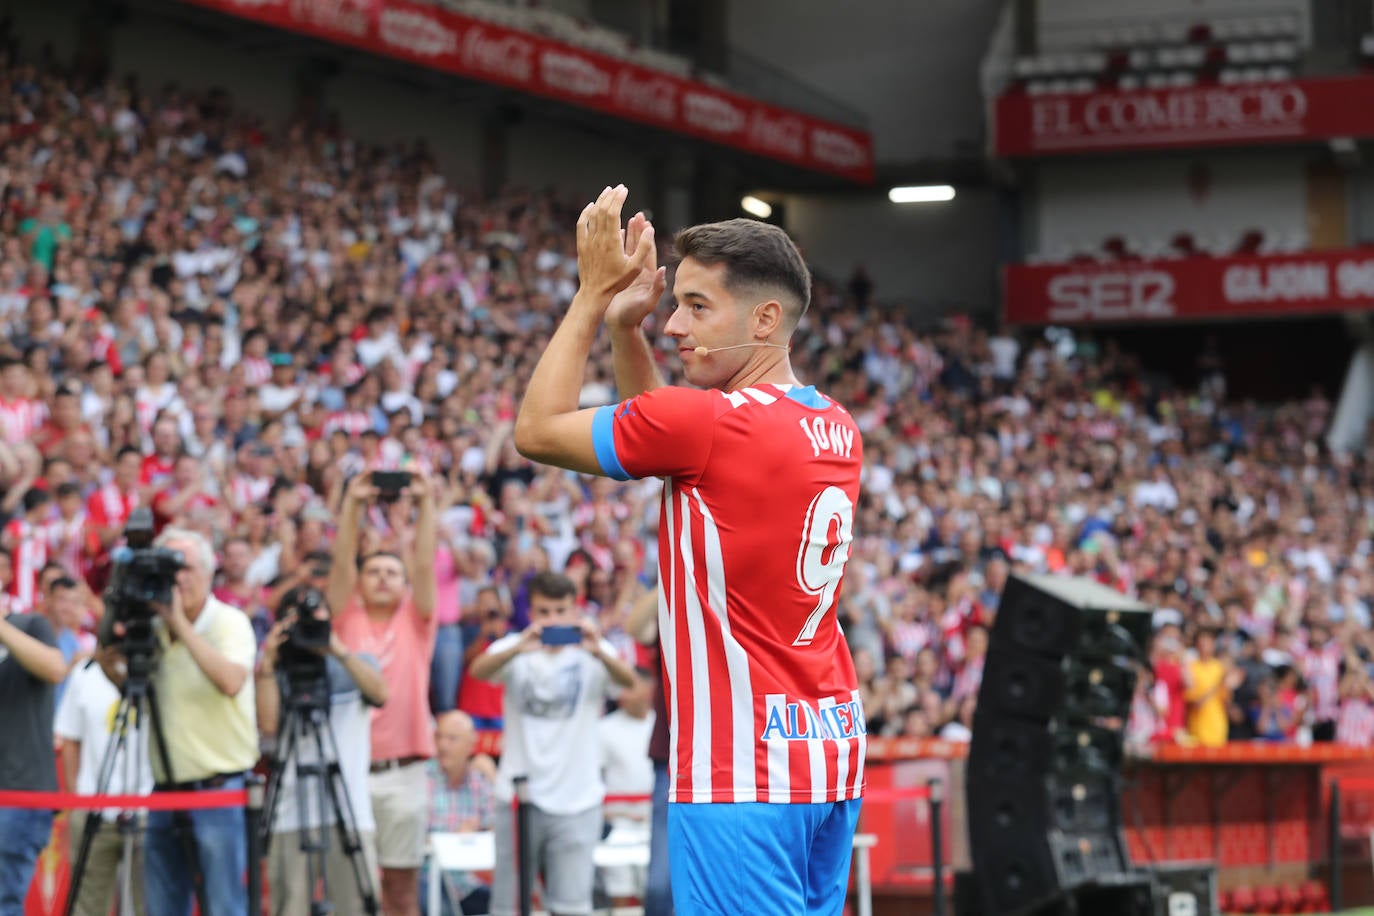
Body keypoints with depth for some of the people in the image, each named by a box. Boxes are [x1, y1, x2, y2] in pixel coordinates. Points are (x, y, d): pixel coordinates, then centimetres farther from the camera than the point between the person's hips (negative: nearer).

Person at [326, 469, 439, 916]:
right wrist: (352, 506, -11)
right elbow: (342, 562, -2)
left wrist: (425, 503, -8)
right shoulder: (346, 620, 9)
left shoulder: (415, 622, 10)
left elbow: (425, 563, 0)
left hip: (402, 769, 0)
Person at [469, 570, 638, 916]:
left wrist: (599, 653, -44)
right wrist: (518, 648, -42)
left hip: (577, 798, -1)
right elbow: (479, 671, -21)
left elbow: (628, 680, -22)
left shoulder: (590, 651, -2)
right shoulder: (515, 647, 0)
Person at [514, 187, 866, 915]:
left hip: (744, 766, -9)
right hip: (833, 748, 9)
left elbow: (536, 430, 0)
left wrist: (593, 294, 7)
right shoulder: (835, 430, 11)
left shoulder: (710, 423, -14)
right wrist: (626, 327, 18)